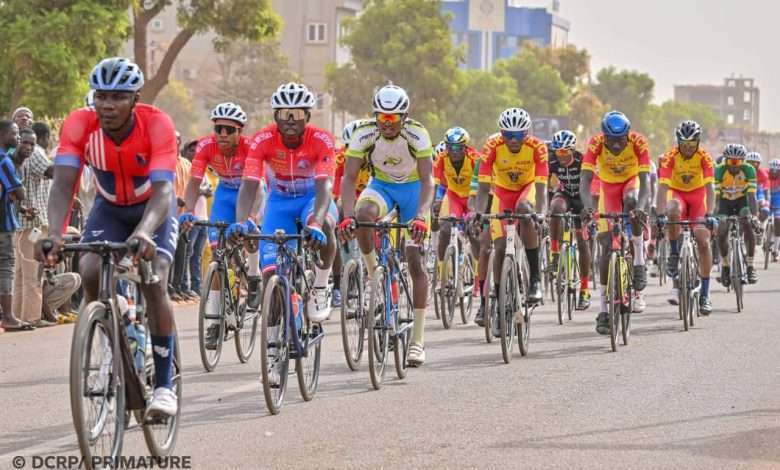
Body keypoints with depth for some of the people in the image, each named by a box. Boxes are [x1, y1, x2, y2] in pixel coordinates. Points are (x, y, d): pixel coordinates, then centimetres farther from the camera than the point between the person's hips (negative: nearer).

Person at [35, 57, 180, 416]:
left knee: (153, 282, -22)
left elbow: (163, 190, -42)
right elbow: (63, 183, -37)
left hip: (154, 209, -2)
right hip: (109, 208, 2)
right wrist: (54, 233, -56)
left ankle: (164, 384, -11)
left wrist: (145, 232, -63)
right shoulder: (80, 125, -27)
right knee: (90, 275, -22)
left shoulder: (156, 124, -32)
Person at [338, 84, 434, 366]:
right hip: (381, 185, 1)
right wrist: (347, 215, -44)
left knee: (415, 260, -9)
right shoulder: (364, 135, -24)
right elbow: (349, 177, -27)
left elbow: (427, 179, -33)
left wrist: (421, 215, -50)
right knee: (363, 215, -35)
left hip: (413, 187, -1)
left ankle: (418, 339, -4)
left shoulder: (416, 134, -28)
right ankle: (373, 274, -10)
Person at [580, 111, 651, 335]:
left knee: (631, 201, -37)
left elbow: (645, 180, -36)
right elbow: (585, 181, -34)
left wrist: (641, 206, -54)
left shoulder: (638, 142, -29)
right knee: (607, 246, -8)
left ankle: (639, 266, -23)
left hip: (631, 181, -1)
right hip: (608, 186, 1)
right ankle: (604, 310, -3)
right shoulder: (596, 144, -28)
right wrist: (588, 207, -53)